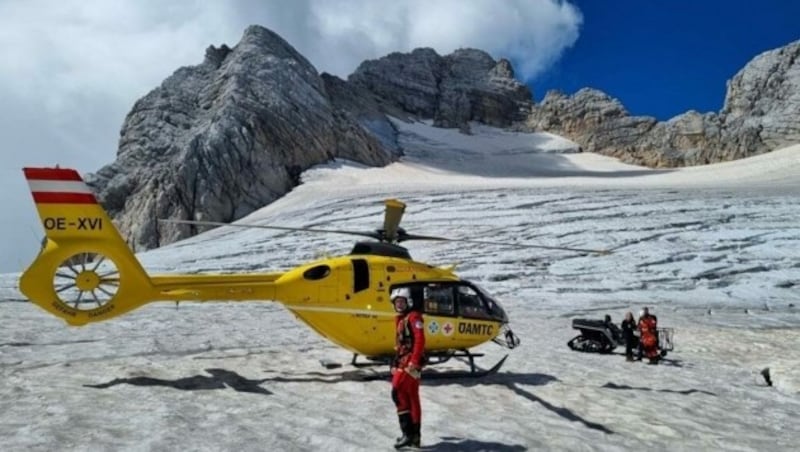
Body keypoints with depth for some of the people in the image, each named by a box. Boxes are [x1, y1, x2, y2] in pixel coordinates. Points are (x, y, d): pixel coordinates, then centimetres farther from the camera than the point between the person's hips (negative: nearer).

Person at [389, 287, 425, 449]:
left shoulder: (414, 317, -8)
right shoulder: (400, 319, 20)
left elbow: (420, 340, -18)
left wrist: (413, 362, -24)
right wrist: (396, 363, 21)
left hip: (411, 361, -10)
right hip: (403, 361, 10)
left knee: (397, 392, -18)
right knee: (413, 398, 12)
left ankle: (407, 432, -16)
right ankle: (415, 435, 18)